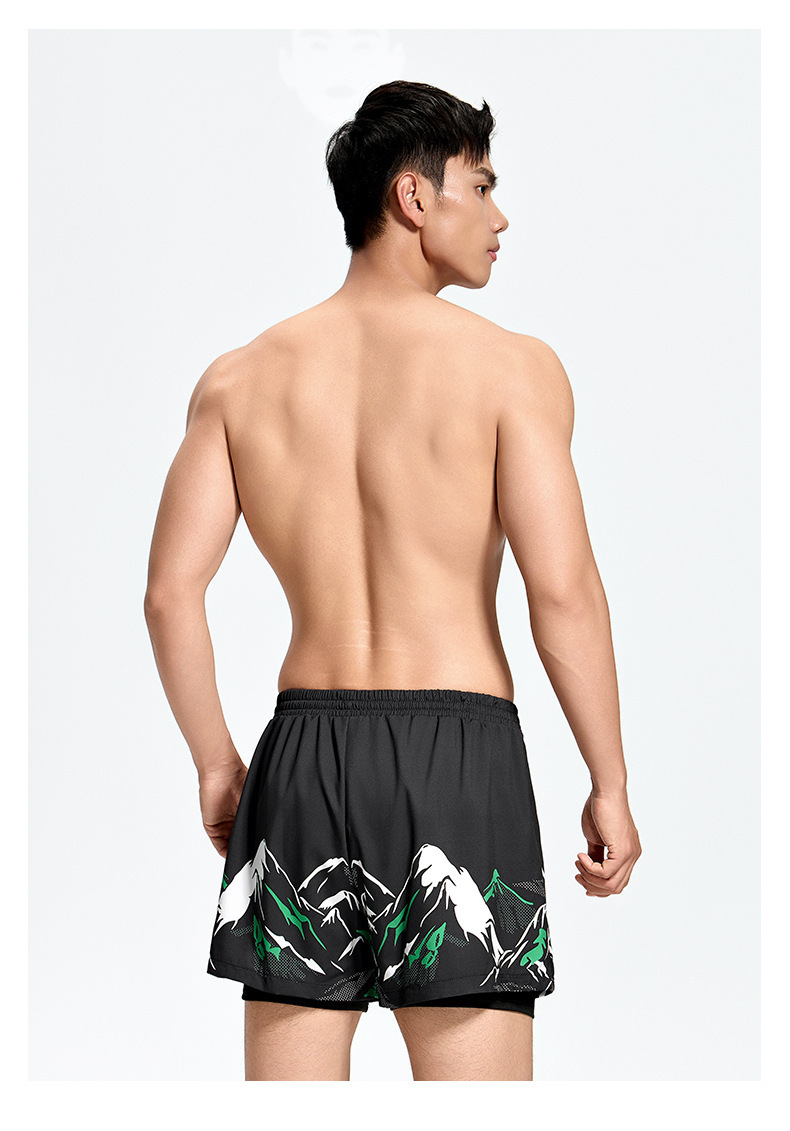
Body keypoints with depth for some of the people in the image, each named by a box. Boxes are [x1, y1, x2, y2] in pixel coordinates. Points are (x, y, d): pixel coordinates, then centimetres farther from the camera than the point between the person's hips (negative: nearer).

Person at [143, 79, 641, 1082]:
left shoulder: (241, 378, 7)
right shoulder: (510, 366, -3)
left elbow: (171, 591, 2)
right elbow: (563, 590, -10)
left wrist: (215, 764, 13)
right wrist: (610, 786, -2)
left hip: (304, 751, 4)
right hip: (461, 751, -3)